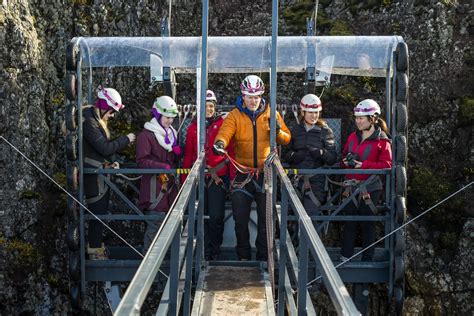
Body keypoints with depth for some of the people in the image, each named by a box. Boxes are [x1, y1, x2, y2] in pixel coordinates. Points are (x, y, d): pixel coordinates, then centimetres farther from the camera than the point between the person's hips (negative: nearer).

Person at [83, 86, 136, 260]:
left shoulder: (98, 120, 12)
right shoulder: (89, 122, -19)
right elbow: (105, 148, -21)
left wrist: (111, 162, 5)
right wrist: (126, 139, -11)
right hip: (94, 175, -9)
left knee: (102, 211, 15)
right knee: (98, 212, -3)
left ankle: (96, 244, 27)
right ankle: (95, 251, 8)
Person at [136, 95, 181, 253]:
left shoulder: (171, 133, 19)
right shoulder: (146, 135, -6)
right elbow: (142, 161, -14)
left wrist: (177, 152, 5)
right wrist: (163, 167, -23)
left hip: (170, 183, 8)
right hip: (154, 184, -8)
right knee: (156, 224, -9)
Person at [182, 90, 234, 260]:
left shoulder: (223, 124, 3)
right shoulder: (193, 127, 10)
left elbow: (231, 151, 3)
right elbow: (188, 154, 12)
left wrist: (232, 176, -3)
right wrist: (185, 178, 8)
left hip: (218, 176, -2)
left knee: (216, 216, -4)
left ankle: (215, 249, 14)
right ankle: (205, 251, 20)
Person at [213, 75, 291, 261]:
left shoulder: (271, 113, 5)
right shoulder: (235, 115, 1)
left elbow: (286, 139, 7)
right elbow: (225, 131, -17)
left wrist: (278, 131, -15)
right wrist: (220, 142, -39)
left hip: (266, 173, 1)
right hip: (243, 173, -1)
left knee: (266, 217, 7)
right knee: (240, 218, 3)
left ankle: (263, 256, 21)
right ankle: (243, 256, 19)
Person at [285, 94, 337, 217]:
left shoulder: (325, 131, 5)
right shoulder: (295, 130, 11)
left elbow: (333, 158, 0)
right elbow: (286, 155, 11)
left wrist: (322, 153, -20)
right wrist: (294, 155, -11)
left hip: (316, 180, -2)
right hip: (296, 179, 3)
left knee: (311, 215, -9)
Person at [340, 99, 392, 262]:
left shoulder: (382, 140, -7)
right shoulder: (353, 137, 10)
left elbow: (386, 164, -12)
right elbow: (345, 156, 21)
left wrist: (363, 164, -19)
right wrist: (346, 161, -3)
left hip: (370, 188, -5)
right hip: (352, 186, 5)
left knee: (367, 224, 4)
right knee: (349, 223, 8)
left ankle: (367, 260, 16)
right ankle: (345, 257, 16)